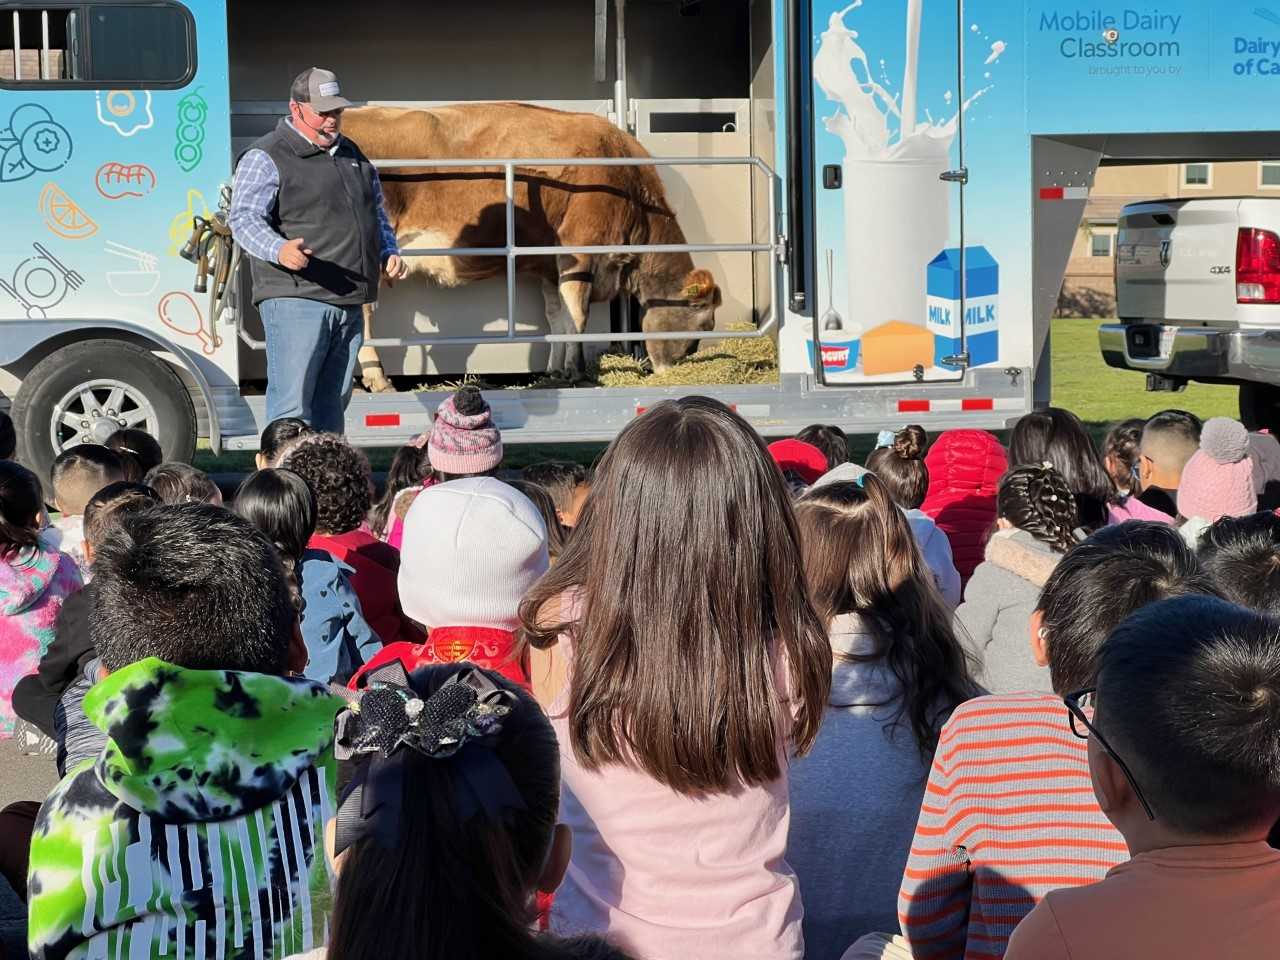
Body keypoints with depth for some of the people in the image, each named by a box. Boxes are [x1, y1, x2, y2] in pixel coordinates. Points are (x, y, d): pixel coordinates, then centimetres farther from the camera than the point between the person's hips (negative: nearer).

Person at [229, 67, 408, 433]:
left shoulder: (352, 155, 20)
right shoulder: (266, 157, -4)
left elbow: (377, 214, 32)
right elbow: (243, 218, -14)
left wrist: (388, 253, 13)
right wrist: (279, 250, -33)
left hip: (349, 303, 7)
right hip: (295, 301, -7)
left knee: (332, 404, 11)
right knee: (291, 405, -11)